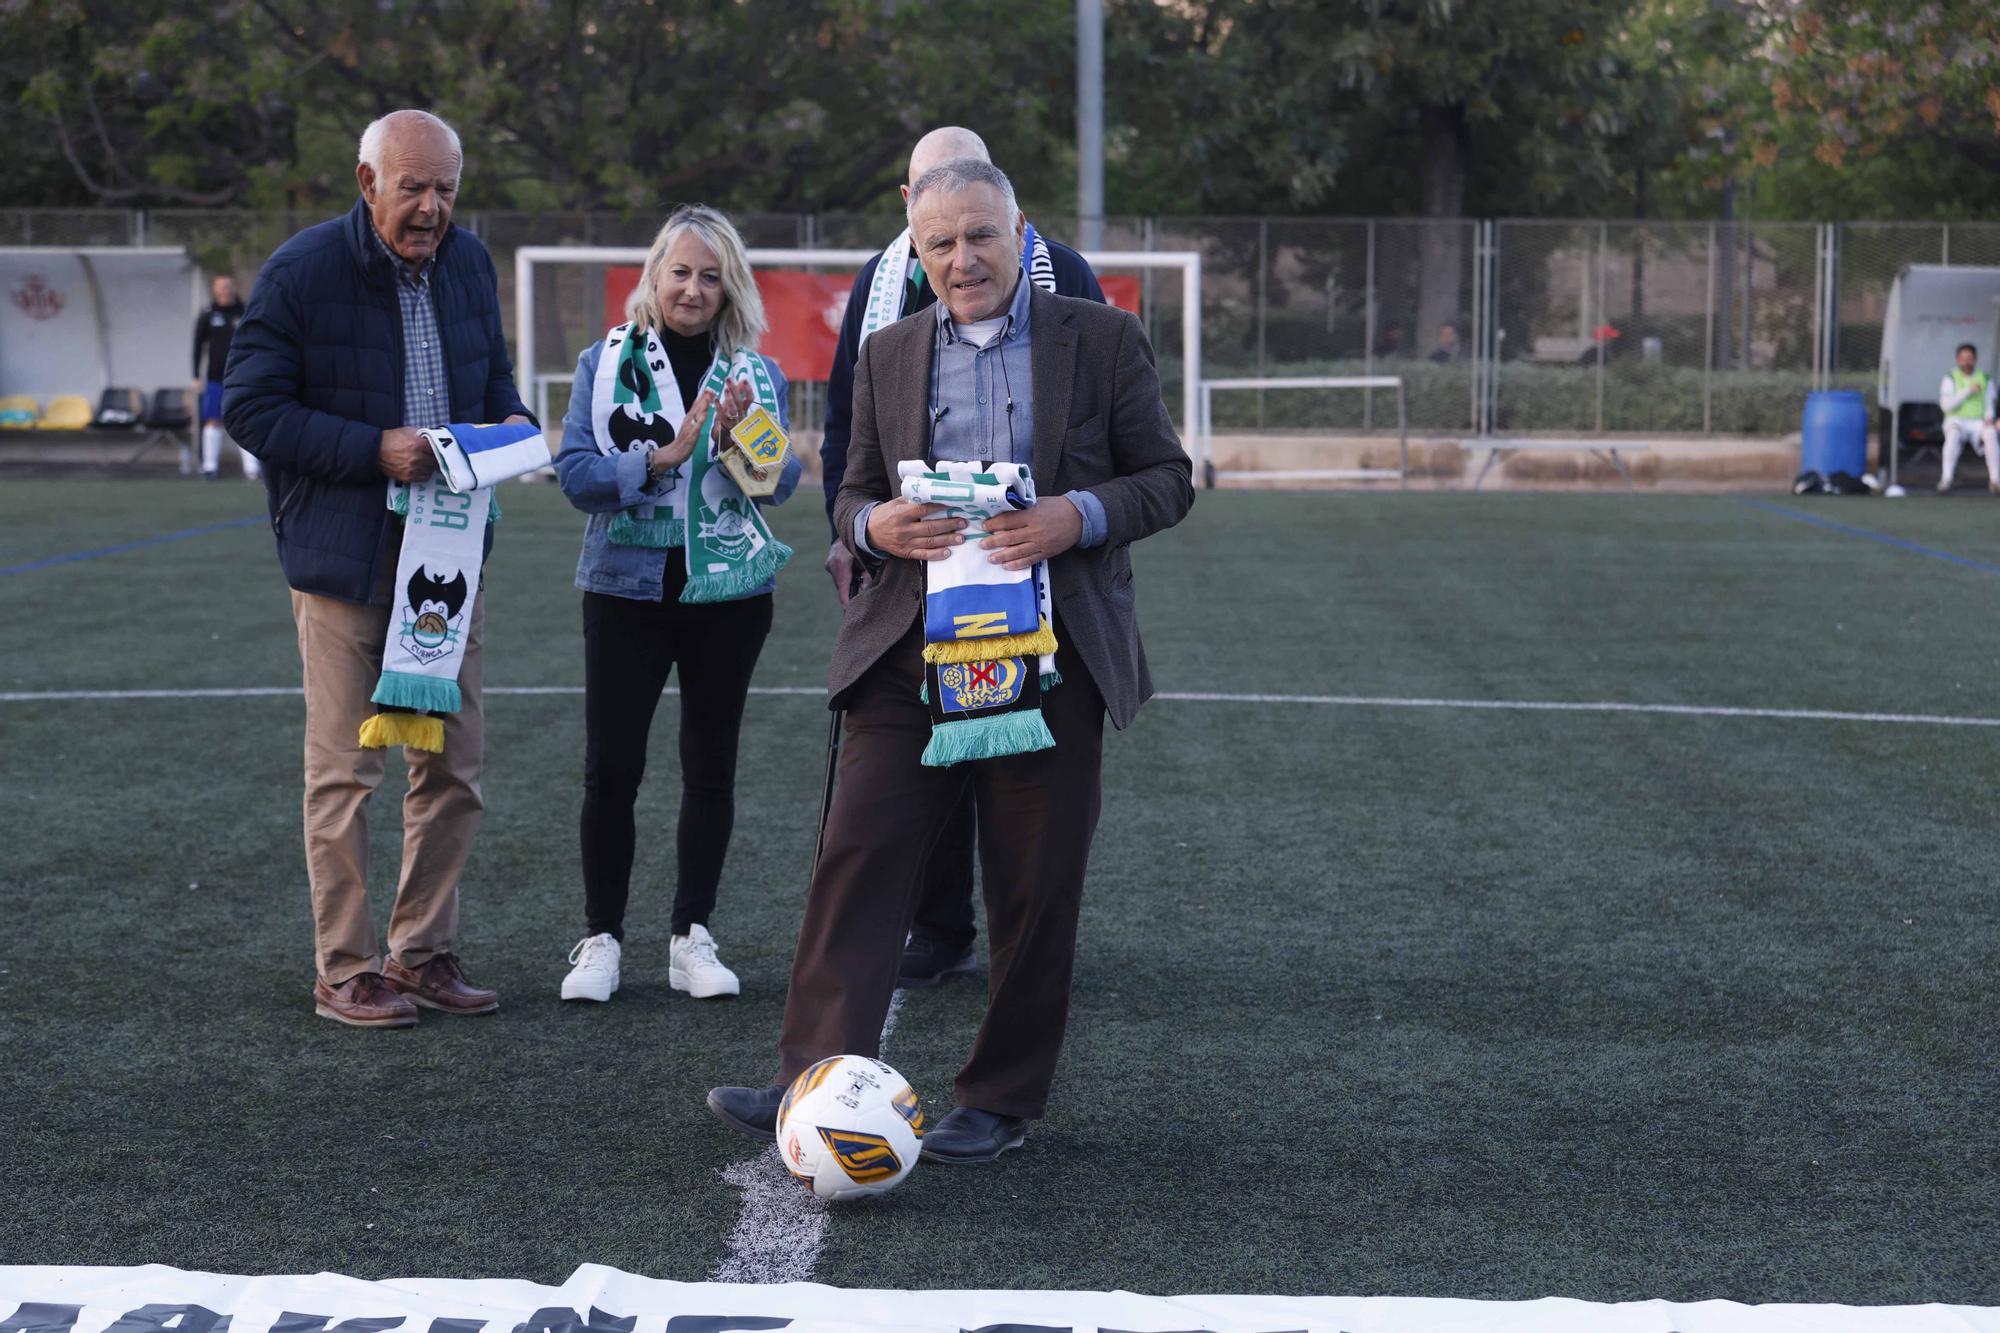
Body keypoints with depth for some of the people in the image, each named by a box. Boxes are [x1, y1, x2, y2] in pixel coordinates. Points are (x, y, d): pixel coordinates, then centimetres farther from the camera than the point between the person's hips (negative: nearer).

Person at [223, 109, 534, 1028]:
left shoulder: (468, 263, 8)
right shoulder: (303, 271, -10)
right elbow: (250, 407, -11)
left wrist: (512, 420, -1)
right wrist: (374, 450, -20)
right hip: (345, 560, -6)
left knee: (453, 763, 8)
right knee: (343, 770, -1)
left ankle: (422, 952, 21)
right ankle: (344, 970, 9)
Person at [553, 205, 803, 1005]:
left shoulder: (758, 374, 5)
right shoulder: (606, 362, 1)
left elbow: (782, 483, -5)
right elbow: (575, 472, -8)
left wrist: (741, 439, -23)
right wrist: (664, 457, -20)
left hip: (729, 596, 2)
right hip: (628, 589, -2)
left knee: (710, 767, 8)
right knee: (611, 767, -4)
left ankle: (691, 937, 17)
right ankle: (601, 938, 8)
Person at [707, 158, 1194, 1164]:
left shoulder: (1103, 341, 5)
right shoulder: (888, 356, 14)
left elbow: (1167, 478, 4)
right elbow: (852, 495, 17)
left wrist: (1078, 516, -15)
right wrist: (877, 526, -7)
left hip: (1051, 655, -2)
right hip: (908, 654, 2)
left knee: (1035, 887, 4)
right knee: (858, 861, -7)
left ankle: (1001, 1101, 16)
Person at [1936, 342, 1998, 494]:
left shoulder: (1985, 379, 11)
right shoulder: (1950, 379, 3)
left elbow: (1989, 404, 9)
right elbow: (1946, 405, -11)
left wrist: (1988, 418, -14)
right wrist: (1968, 391, -17)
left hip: (1978, 423, 2)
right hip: (1956, 421, -2)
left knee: (1990, 434, -33)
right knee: (1954, 435, -38)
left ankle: (1995, 480, -36)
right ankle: (1946, 479, -43)